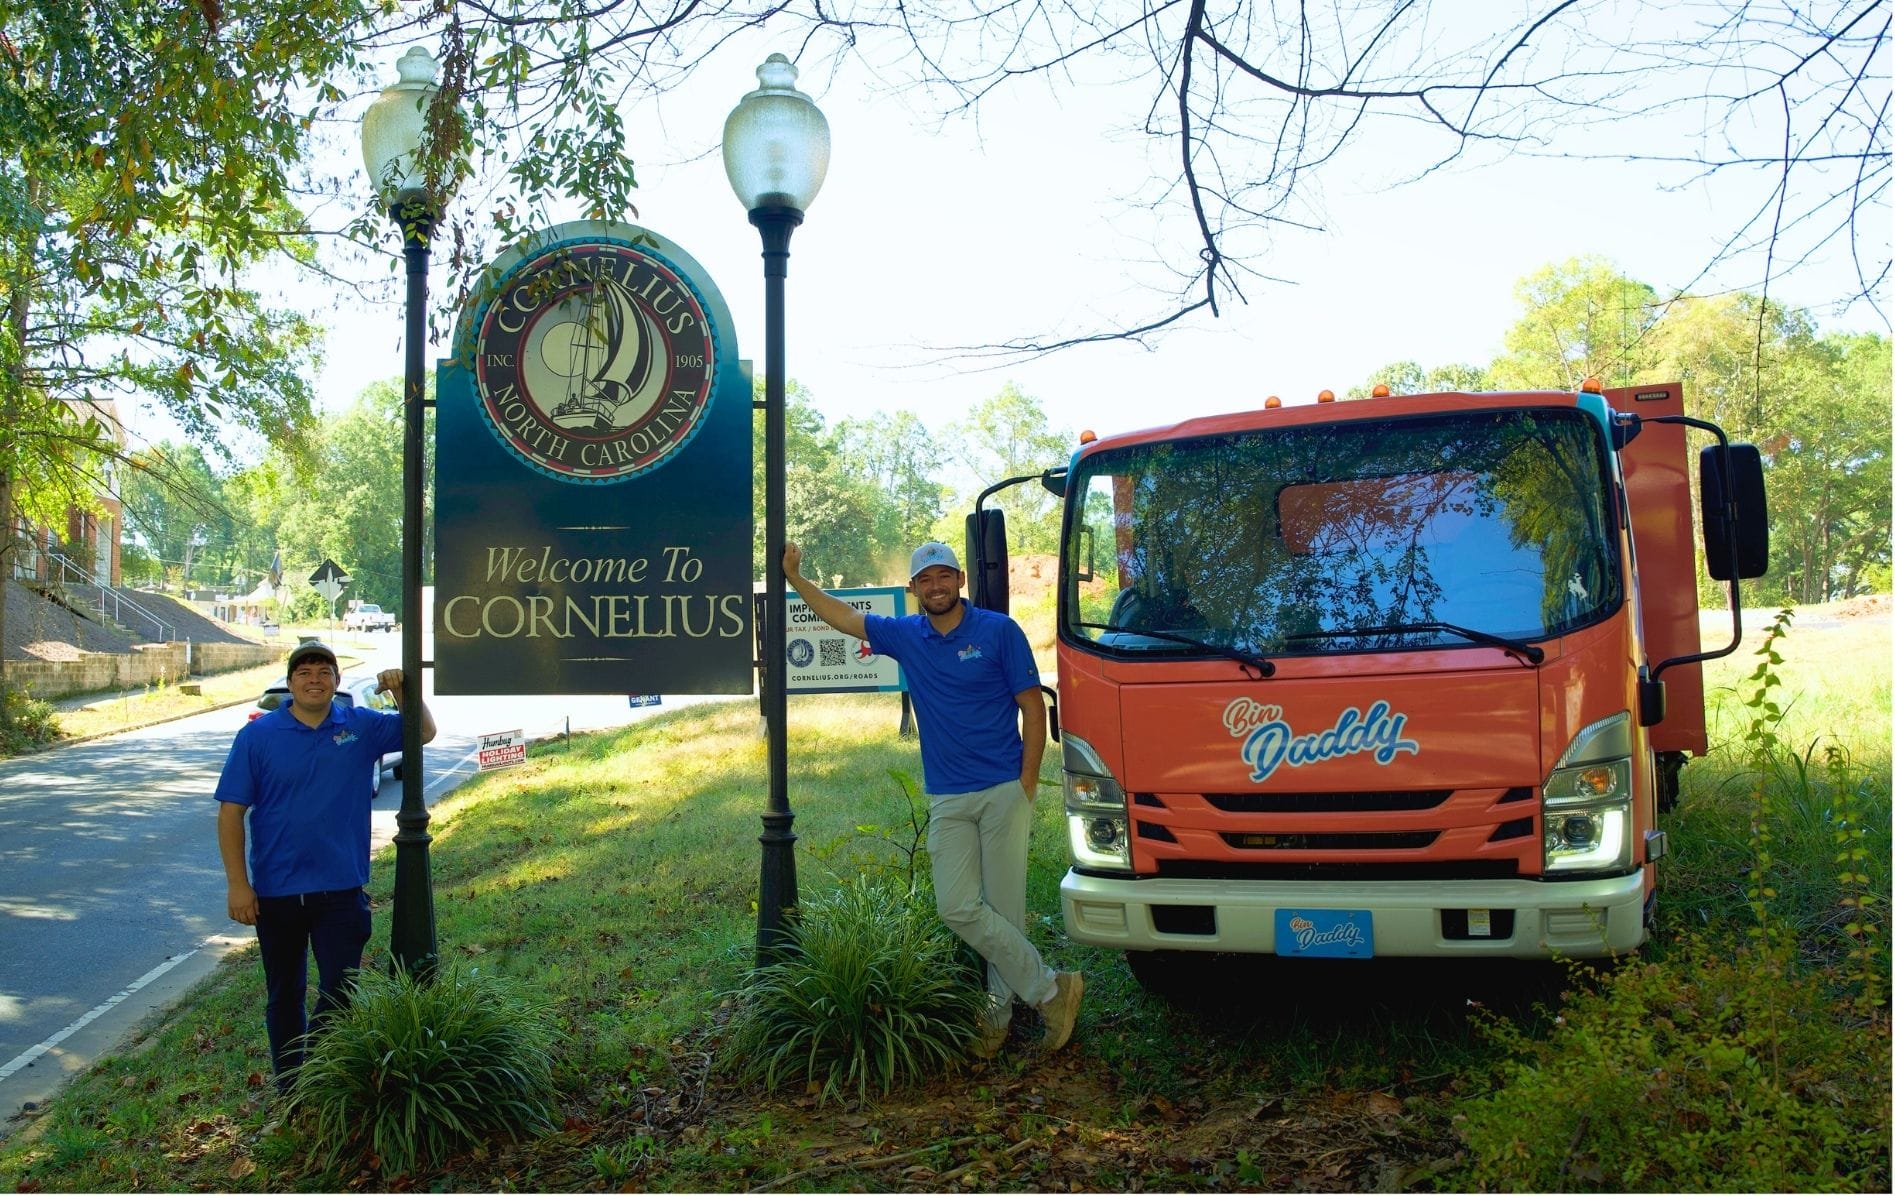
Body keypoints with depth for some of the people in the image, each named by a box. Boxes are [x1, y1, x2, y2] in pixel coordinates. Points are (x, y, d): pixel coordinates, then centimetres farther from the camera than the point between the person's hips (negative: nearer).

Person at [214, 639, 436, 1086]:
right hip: (276, 892, 0)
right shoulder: (259, 734, -4)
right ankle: (289, 1087, 30)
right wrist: (238, 884, -11)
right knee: (285, 995, 14)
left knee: (340, 992, 2)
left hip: (341, 889, 1)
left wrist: (402, 691, -12)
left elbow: (424, 732, 8)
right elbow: (231, 811, -5)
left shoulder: (361, 727, 1)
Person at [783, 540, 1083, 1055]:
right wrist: (794, 576, 8)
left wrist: (1027, 784, -7)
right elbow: (841, 615, 15)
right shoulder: (904, 635, 8)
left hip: (1004, 791, -4)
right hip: (946, 799, 4)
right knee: (958, 908, -3)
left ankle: (999, 1011, 13)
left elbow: (1033, 707, -3)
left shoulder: (999, 631, -4)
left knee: (1004, 907, 0)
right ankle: (1049, 989, 5)